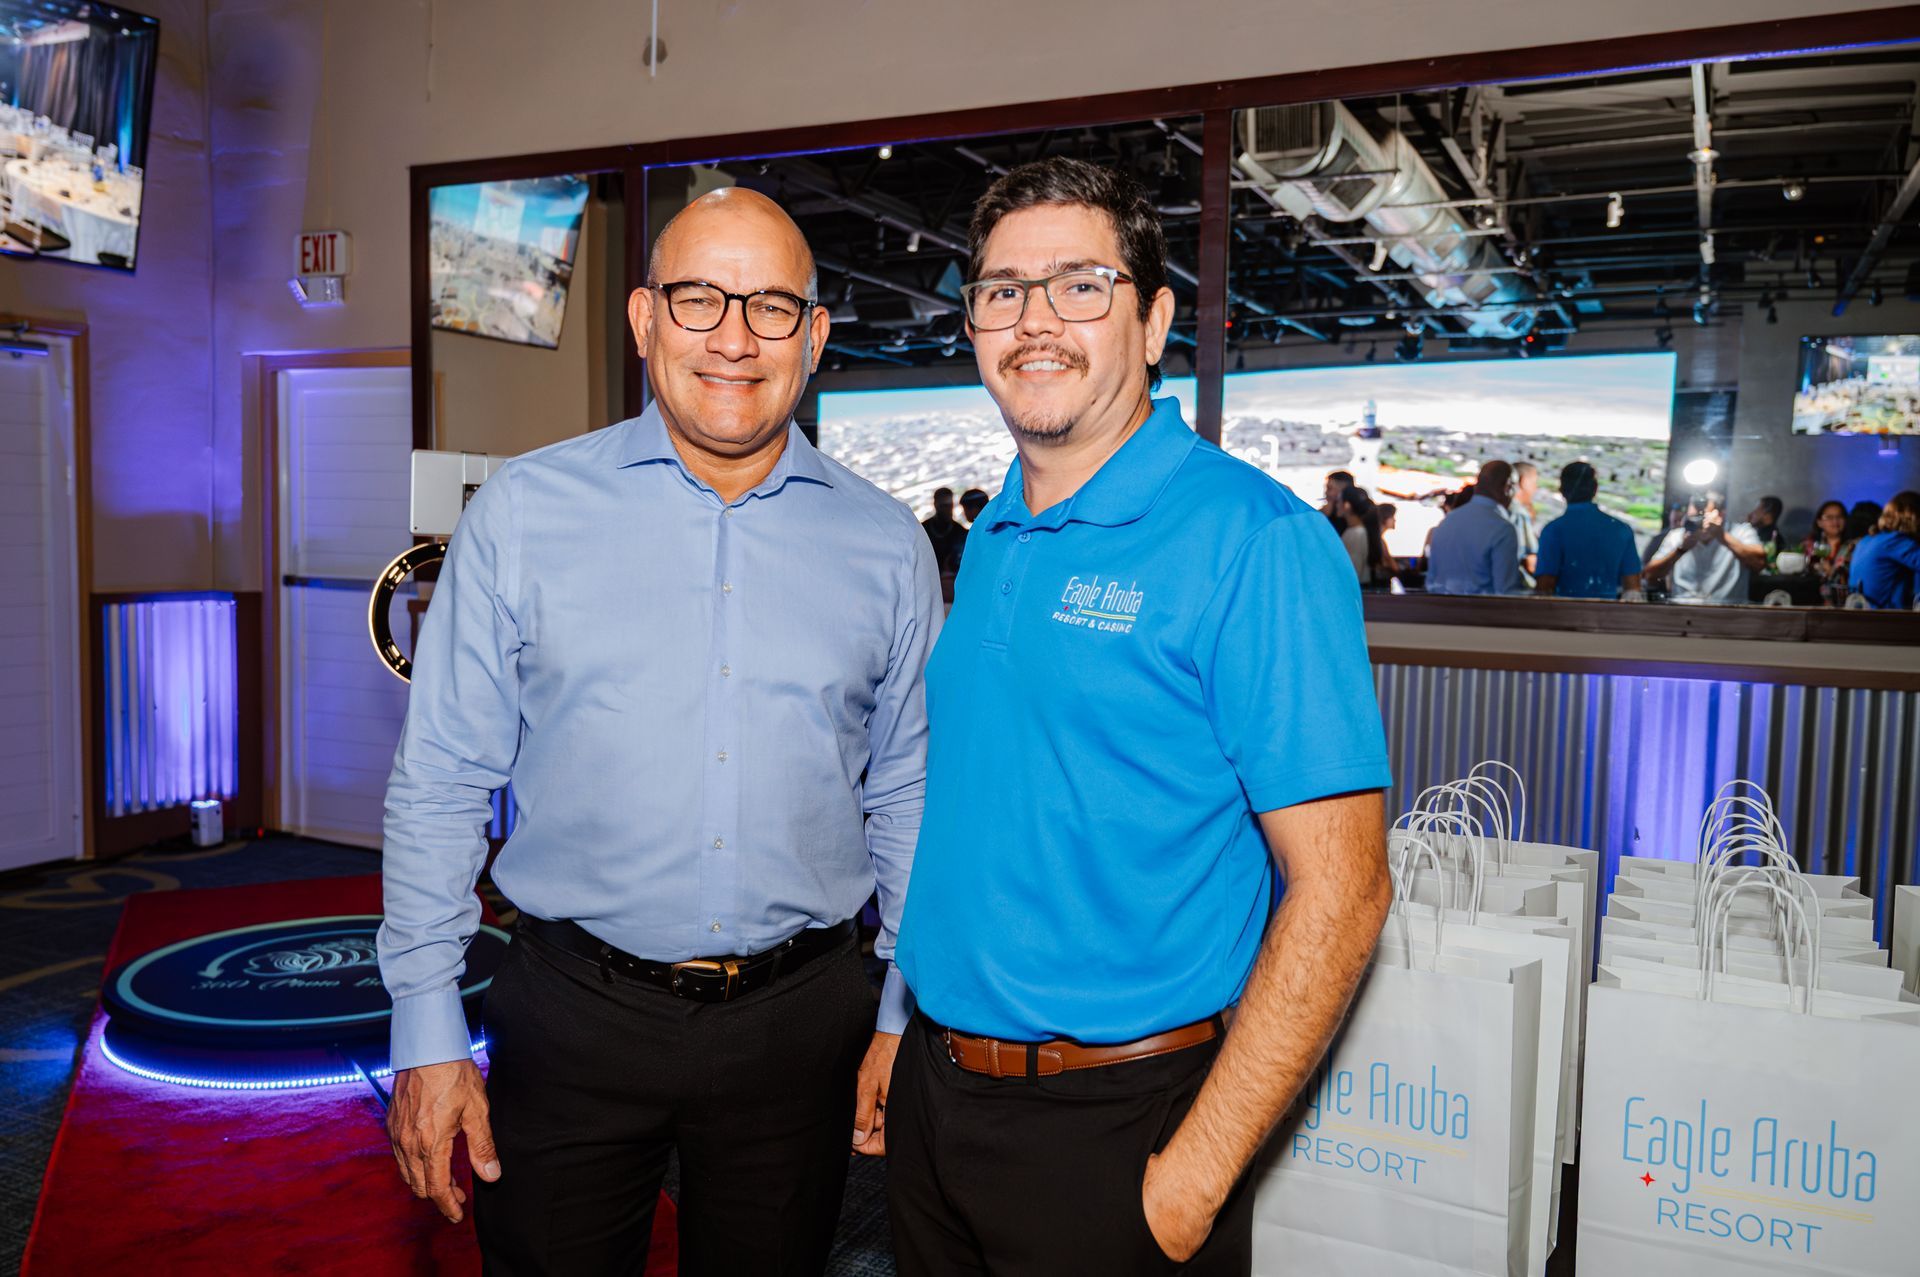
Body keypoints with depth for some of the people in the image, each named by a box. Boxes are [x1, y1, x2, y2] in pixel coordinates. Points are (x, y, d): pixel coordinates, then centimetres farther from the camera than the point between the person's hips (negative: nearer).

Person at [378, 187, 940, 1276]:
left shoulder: (886, 544, 1)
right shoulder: (523, 513, -3)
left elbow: (906, 798, 7)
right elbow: (440, 786, -1)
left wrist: (907, 1019, 6)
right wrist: (428, 1035, -3)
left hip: (800, 1022, 2)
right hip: (574, 1014, -1)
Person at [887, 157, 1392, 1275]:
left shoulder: (1255, 541, -17)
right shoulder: (992, 541, 6)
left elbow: (1338, 891, -19)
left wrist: (1194, 1178, -19)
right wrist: (917, 1037, 9)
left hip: (1111, 1124, -7)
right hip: (935, 1086, 7)